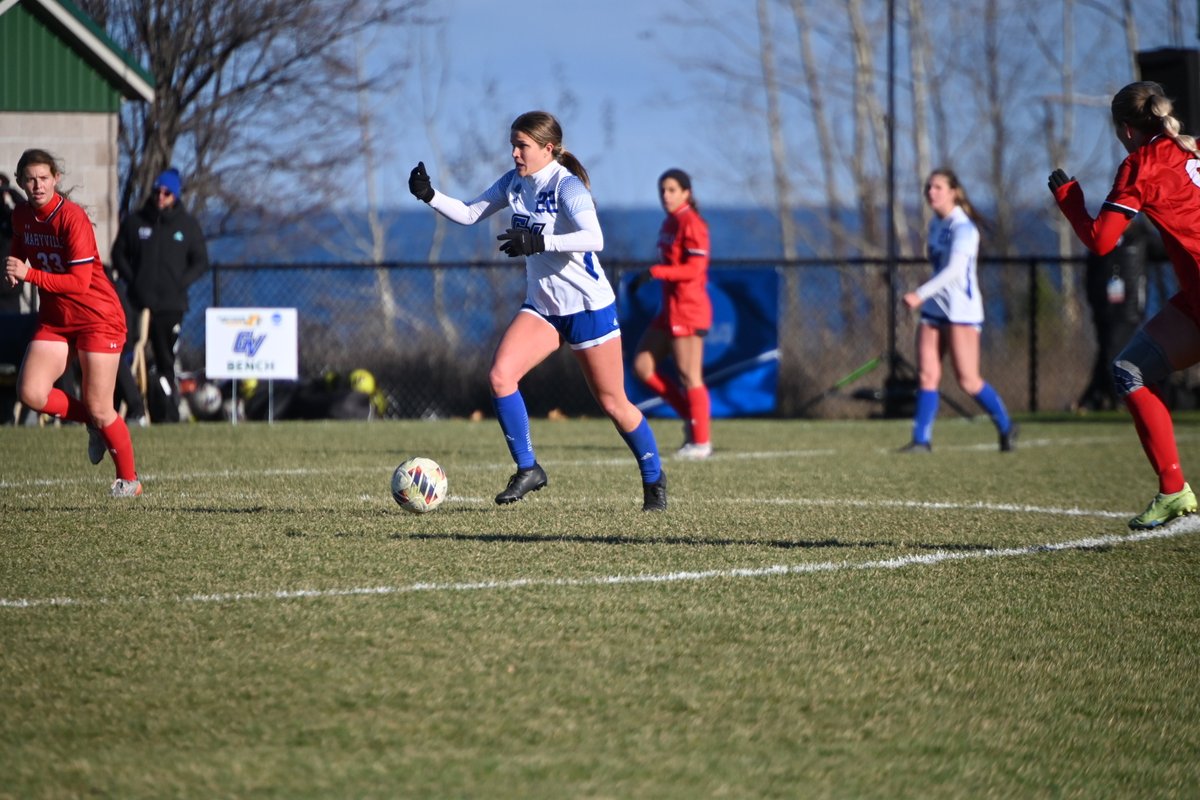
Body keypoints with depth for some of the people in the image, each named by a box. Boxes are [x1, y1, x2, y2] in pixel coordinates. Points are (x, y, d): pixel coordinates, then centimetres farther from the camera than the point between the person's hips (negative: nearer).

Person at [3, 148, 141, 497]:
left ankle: (129, 480, 15)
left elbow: (79, 281, -22)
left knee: (99, 408, -5)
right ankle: (94, 423, 13)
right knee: (30, 392, -14)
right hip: (55, 320, 6)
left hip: (97, 318, -6)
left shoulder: (71, 217, -19)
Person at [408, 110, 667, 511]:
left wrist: (539, 242, -43)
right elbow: (469, 214, 7)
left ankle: (654, 481, 24)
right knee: (500, 375, -16)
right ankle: (527, 469, -5)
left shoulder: (566, 186, -19)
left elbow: (594, 239, -34)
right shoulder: (515, 182, 3)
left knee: (613, 403, 4)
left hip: (588, 307, -6)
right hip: (541, 307, 6)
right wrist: (430, 196, -9)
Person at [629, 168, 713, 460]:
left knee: (689, 376, -6)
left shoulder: (691, 224, -13)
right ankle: (691, 417, 13)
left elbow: (695, 269, -20)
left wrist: (655, 272, -21)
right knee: (642, 366, 7)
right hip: (671, 309, 10)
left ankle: (700, 441, 1)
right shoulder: (670, 224, 14)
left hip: (688, 309, -10)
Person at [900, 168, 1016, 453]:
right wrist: (925, 298, 17)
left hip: (961, 311, -8)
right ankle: (921, 439, -4)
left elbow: (954, 269, -27)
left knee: (968, 379, -5)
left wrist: (920, 294, -36)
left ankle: (1006, 427, 14)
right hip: (934, 309, 8)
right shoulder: (935, 225, 11)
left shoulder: (962, 227, -15)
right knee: (927, 374, -3)